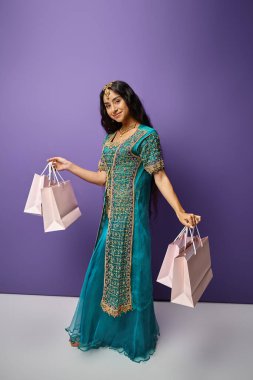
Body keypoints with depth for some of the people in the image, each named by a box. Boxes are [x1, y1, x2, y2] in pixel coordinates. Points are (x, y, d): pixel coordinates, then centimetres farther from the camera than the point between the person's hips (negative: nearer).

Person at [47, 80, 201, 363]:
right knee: (103, 270, 15)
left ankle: (135, 337, 30)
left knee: (131, 272, 6)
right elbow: (104, 178, 12)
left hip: (132, 216, -6)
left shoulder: (147, 135, -7)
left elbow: (160, 176, -12)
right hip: (111, 215, 7)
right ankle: (96, 329, 38)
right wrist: (70, 167, 12)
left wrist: (180, 212, -21)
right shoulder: (110, 138, 14)